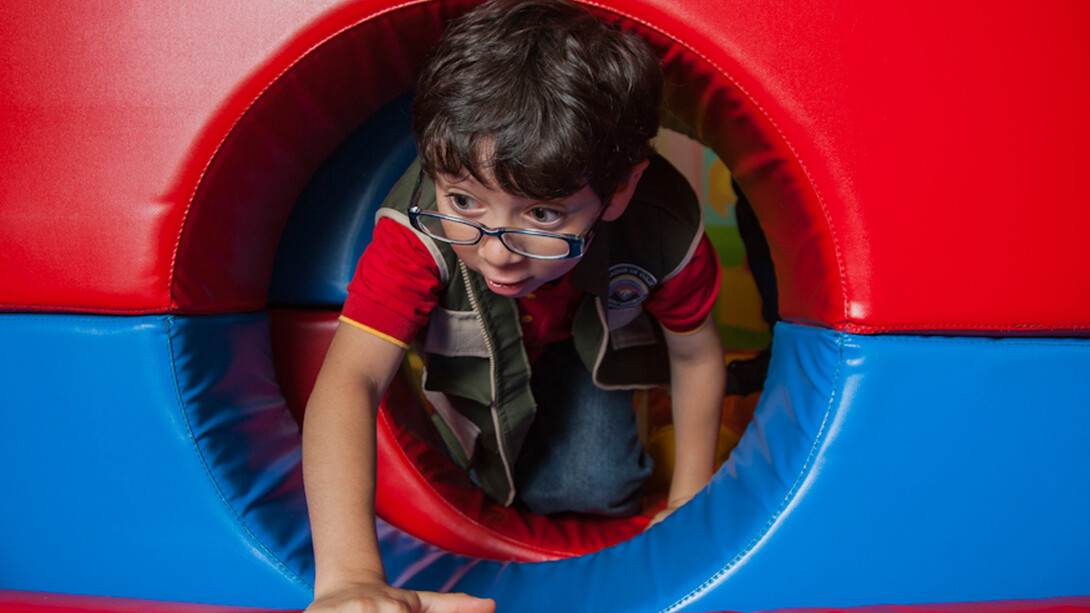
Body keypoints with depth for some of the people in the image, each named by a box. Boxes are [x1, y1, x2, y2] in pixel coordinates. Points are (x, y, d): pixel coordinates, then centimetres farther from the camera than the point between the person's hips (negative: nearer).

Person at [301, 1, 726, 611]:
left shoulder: (663, 233, -38)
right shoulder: (420, 228, -44)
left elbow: (696, 357, -18)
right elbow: (350, 379, -53)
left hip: (583, 341, 0)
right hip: (473, 351, 0)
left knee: (593, 484, -17)